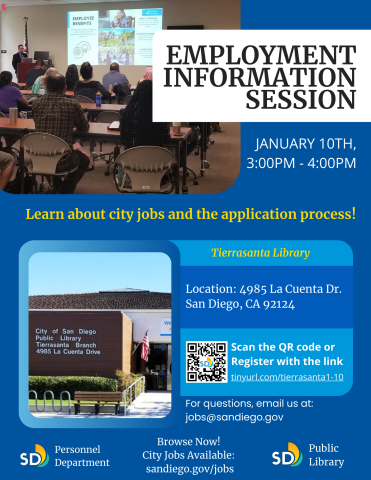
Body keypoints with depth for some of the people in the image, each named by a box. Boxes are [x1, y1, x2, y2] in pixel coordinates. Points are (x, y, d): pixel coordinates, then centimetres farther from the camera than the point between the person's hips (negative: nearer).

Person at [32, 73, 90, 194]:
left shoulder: (37, 103, 4)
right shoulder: (72, 104, -5)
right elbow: (84, 128, 10)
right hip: (63, 160, -3)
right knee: (84, 160, 30)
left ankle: (57, 187, 44)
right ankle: (65, 191, 18)